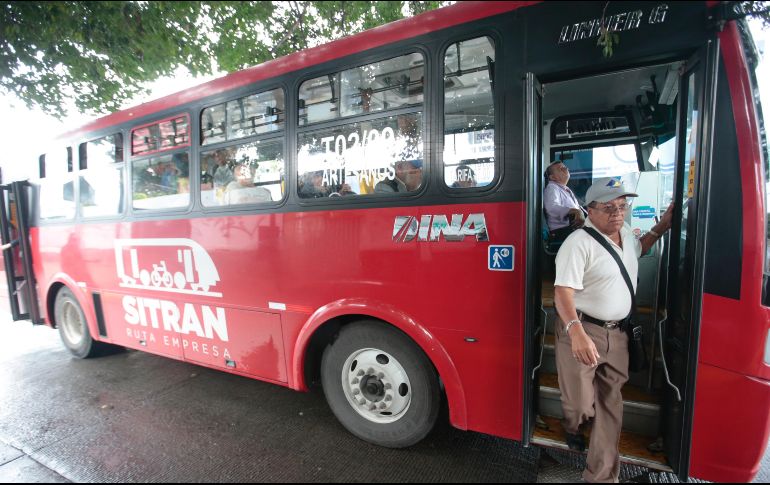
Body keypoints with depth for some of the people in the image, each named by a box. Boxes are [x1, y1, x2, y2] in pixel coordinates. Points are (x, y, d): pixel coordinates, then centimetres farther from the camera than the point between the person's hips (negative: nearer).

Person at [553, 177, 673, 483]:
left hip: (617, 334, 8)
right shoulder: (579, 243, -19)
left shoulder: (626, 233, 10)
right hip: (582, 333, -8)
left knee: (611, 406, 14)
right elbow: (563, 291, -25)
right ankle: (573, 430, 39)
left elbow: (637, 250, 36)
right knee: (580, 404, 1)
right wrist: (576, 331, -38)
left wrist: (661, 228, 23)